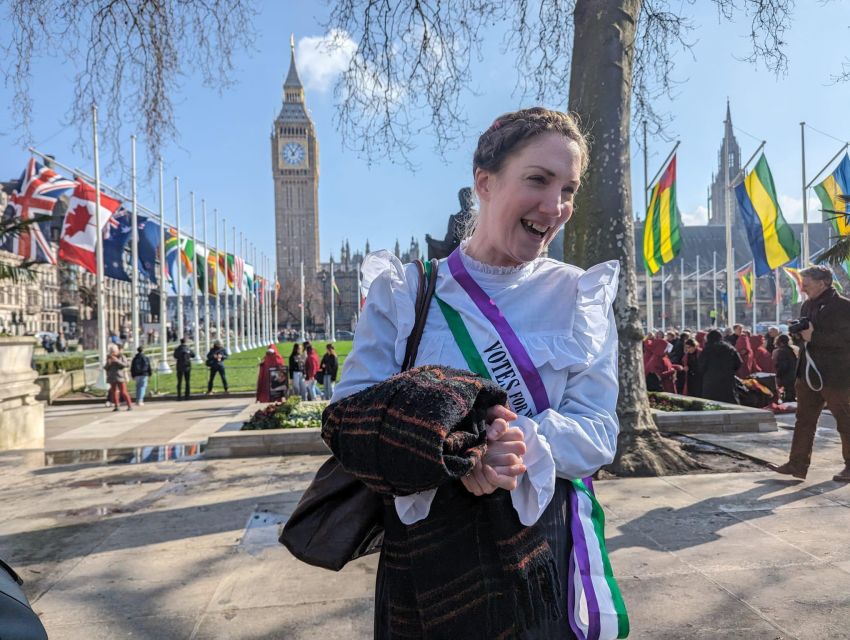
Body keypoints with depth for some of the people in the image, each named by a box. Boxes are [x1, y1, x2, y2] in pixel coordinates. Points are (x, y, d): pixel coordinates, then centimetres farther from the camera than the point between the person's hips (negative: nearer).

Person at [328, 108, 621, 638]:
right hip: (424, 541, 0)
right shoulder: (404, 291, -4)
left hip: (543, 539, 1)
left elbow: (599, 431, -5)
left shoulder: (581, 295, 0)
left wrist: (526, 445, -27)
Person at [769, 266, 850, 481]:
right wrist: (799, 332, 0)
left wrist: (814, 336, -22)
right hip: (809, 373, 8)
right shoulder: (807, 305, 13)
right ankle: (797, 465, 14)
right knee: (804, 420, 9)